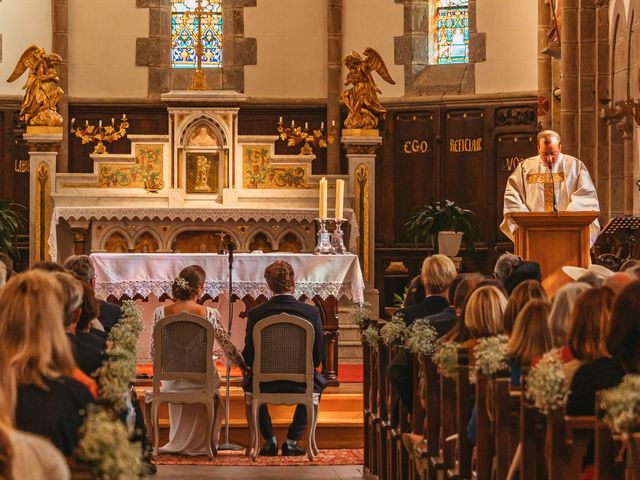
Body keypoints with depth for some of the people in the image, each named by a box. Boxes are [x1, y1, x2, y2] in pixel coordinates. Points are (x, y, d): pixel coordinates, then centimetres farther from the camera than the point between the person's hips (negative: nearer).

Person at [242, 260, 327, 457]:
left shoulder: (255, 314, -12)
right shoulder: (311, 312, -11)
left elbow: (248, 359, -6)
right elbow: (318, 360, -4)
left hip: (265, 385, 0)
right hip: (301, 385, 0)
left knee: (248, 381, 35)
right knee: (319, 382, 34)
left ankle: (270, 441, 28)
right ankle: (292, 440, 24)